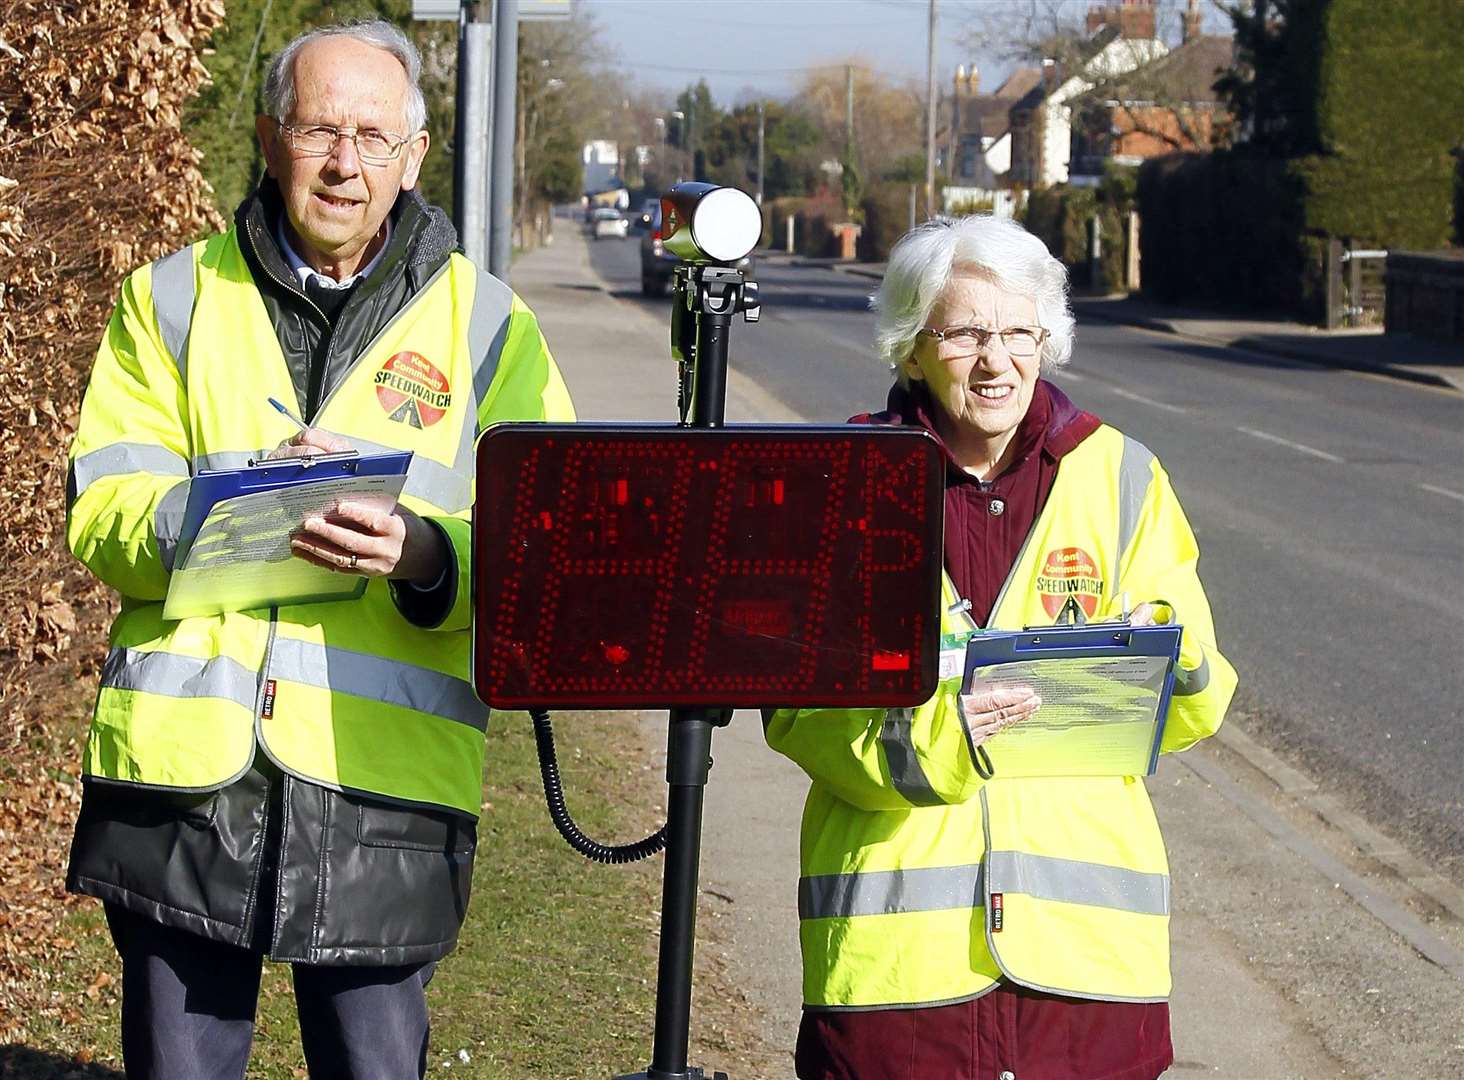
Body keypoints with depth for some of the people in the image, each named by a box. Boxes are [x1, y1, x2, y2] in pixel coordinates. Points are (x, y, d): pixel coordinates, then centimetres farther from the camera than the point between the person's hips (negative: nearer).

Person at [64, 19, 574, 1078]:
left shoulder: (487, 325, 8)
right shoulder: (172, 299, 10)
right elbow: (101, 517, 1)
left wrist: (426, 556, -21)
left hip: (385, 780, -1)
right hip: (180, 757, 1)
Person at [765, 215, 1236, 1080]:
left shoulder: (1119, 477, 7)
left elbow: (1182, 713, 8)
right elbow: (797, 701, -2)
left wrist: (1172, 668, -16)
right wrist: (919, 740, -21)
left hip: (1084, 931, 1)